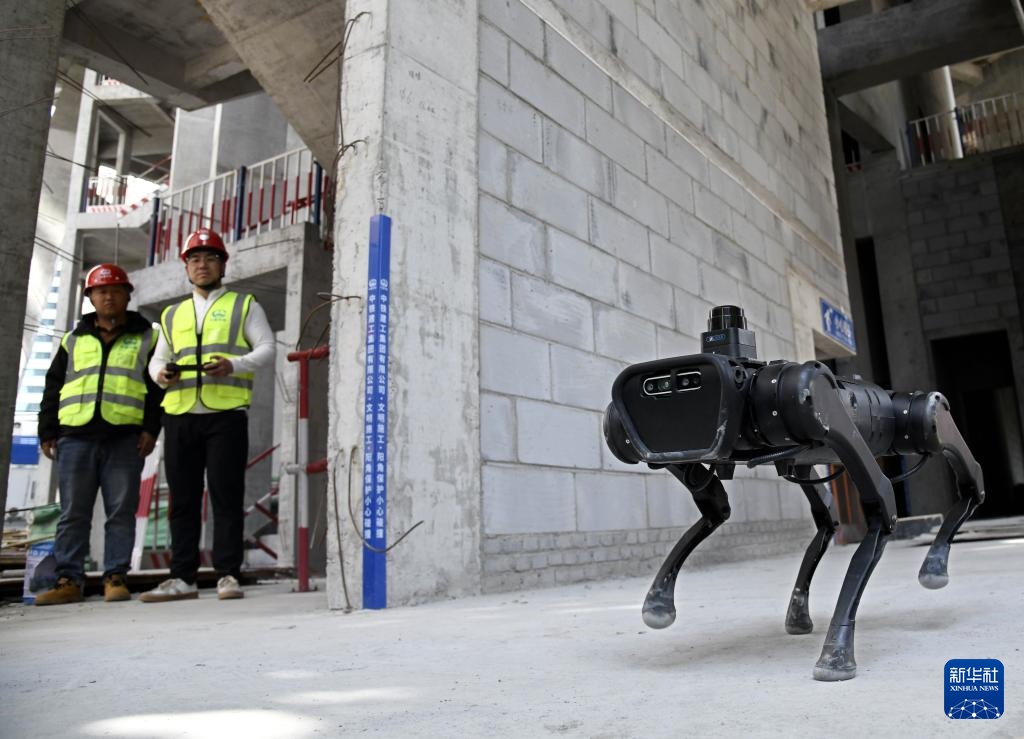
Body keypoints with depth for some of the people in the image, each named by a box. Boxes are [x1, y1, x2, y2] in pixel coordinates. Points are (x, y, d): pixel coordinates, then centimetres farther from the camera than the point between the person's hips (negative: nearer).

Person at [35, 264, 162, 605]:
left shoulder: (146, 338, 11)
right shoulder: (73, 340, 20)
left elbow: (158, 387, 4)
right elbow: (53, 388, 18)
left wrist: (151, 428, -6)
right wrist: (47, 432, 9)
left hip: (125, 438, -2)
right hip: (76, 436, 3)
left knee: (121, 512, -1)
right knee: (73, 513, 3)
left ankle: (116, 578, 3)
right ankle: (69, 580, 8)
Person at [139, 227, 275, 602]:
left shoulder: (244, 305, 12)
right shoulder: (172, 314, 24)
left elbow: (267, 349, 3)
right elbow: (157, 358, 23)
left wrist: (234, 365, -16)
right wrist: (160, 372, -1)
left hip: (226, 414, -4)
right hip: (179, 415, 4)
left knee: (226, 494, -6)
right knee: (183, 498, 5)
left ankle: (228, 575, 0)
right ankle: (182, 577, 11)